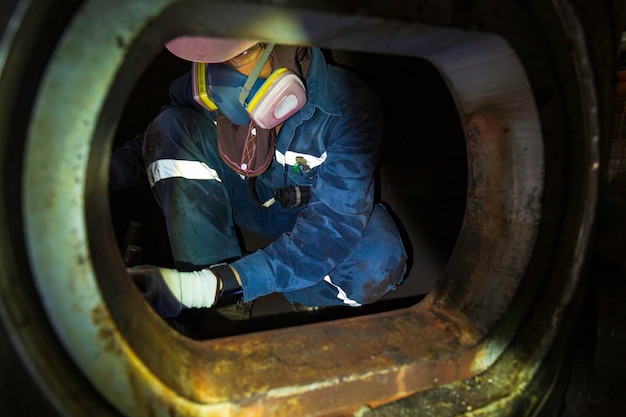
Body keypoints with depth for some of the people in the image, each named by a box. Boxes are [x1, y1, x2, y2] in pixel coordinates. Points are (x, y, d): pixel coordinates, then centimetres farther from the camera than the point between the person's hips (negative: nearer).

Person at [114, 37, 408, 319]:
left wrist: (226, 283, -46)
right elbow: (158, 144, -2)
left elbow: (337, 222, -36)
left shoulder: (348, 106, -30)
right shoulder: (205, 87, -20)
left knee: (379, 263, -34)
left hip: (313, 214, -2)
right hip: (247, 198, 3)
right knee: (170, 127, -21)